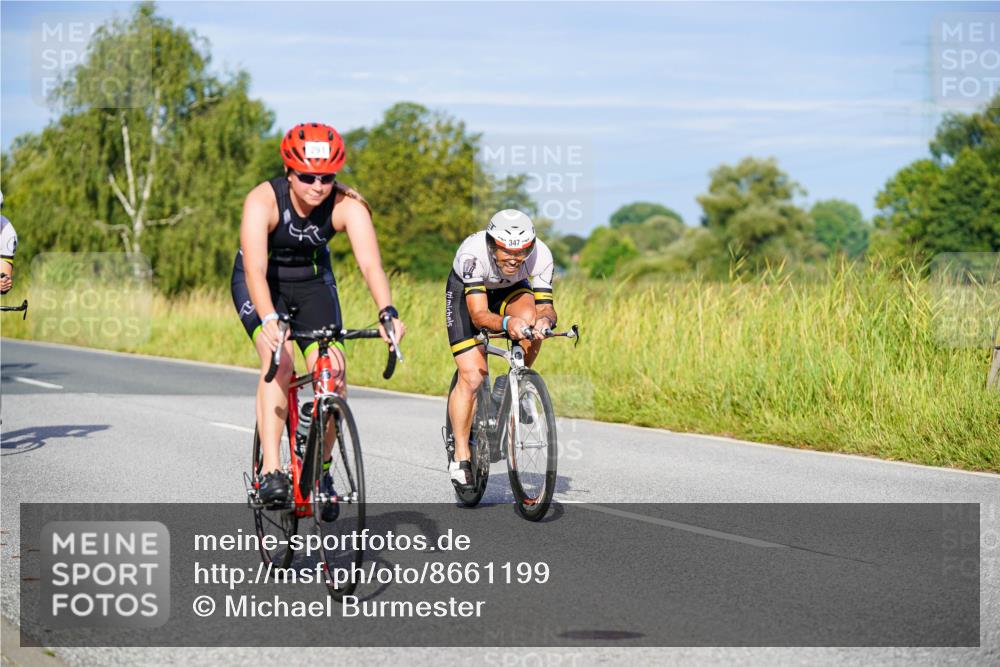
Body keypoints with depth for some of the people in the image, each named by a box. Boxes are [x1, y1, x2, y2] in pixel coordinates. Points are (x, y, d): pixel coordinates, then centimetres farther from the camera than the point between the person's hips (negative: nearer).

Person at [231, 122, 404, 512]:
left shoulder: (347, 205, -25)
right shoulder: (263, 200, -31)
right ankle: (270, 471, -29)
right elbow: (255, 268, -42)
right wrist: (268, 320, -58)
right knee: (280, 362, -28)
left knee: (332, 375, -12)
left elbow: (370, 263, -36)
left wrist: (387, 312, -54)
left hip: (312, 282, 2)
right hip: (263, 284, -2)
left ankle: (321, 469, 10)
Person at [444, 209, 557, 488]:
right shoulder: (473, 253, -40)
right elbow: (478, 314, -43)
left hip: (511, 289, 3)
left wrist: (545, 319, -54)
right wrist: (506, 324, -63)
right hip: (466, 291, -3)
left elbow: (545, 306, -30)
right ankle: (460, 458, -1)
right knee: (472, 377, -14)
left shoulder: (541, 255, -32)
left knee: (531, 319, -33)